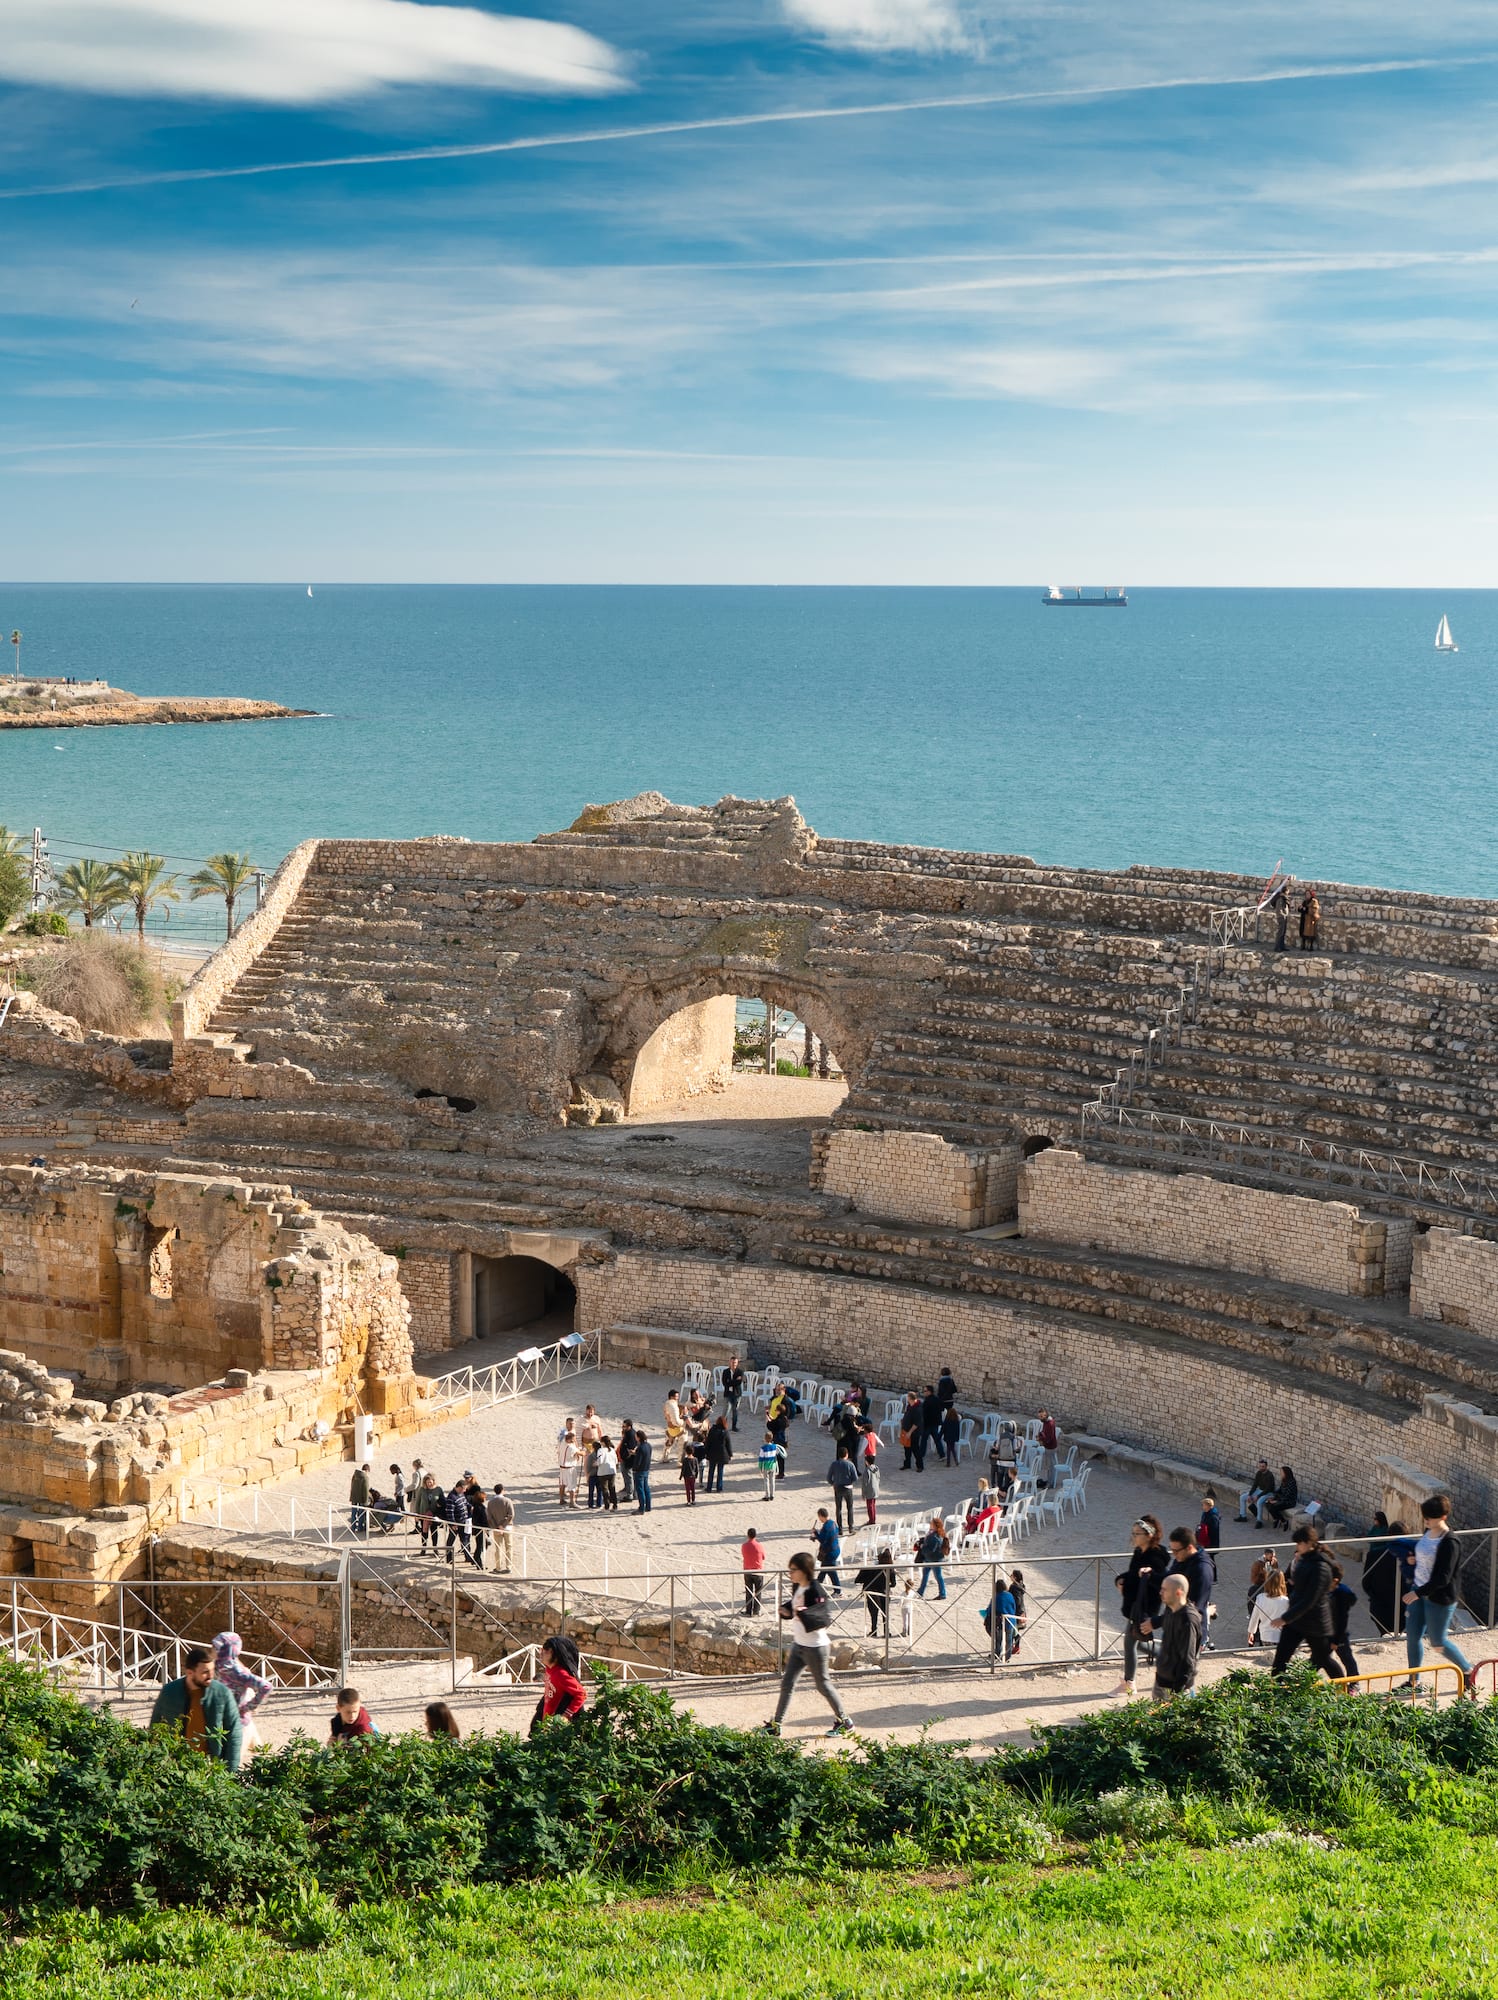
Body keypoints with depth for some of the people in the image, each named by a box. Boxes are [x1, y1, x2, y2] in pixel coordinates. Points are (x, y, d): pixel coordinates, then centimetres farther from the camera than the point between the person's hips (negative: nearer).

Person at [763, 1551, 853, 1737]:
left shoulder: (816, 1592, -22)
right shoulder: (797, 1588, 5)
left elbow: (826, 1618, -29)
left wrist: (804, 1614, -42)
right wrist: (787, 1611, 0)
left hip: (815, 1646, -9)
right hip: (798, 1644, 9)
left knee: (823, 1684, 5)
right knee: (786, 1683, 9)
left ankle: (844, 1722, 21)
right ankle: (776, 1725, 14)